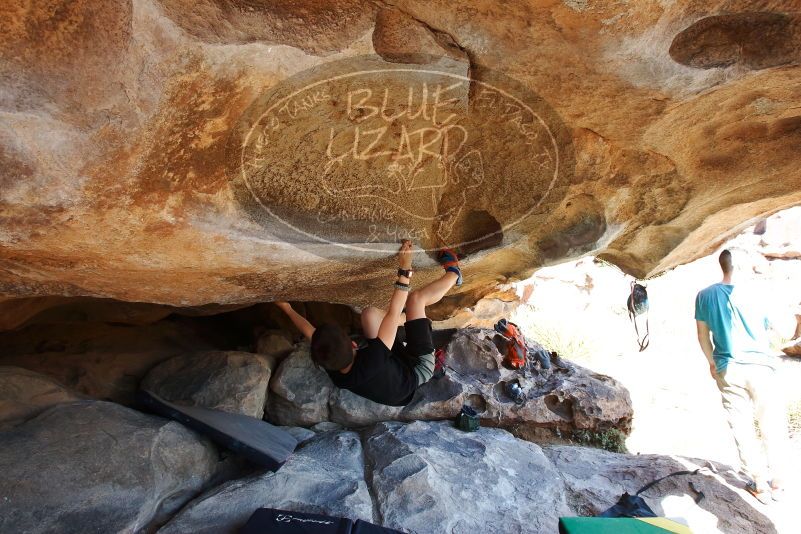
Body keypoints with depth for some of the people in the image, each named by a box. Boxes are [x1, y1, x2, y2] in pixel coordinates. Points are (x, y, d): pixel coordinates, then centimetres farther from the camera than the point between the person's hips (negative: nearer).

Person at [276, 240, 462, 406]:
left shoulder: (334, 373, -25)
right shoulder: (372, 360, -44)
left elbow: (310, 332, -7)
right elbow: (393, 312, -38)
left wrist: (288, 309, 5)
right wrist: (405, 269, -33)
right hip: (417, 367, -6)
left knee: (369, 313, -1)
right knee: (416, 298, -14)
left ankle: (412, 317, 29)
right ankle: (453, 273, 16)